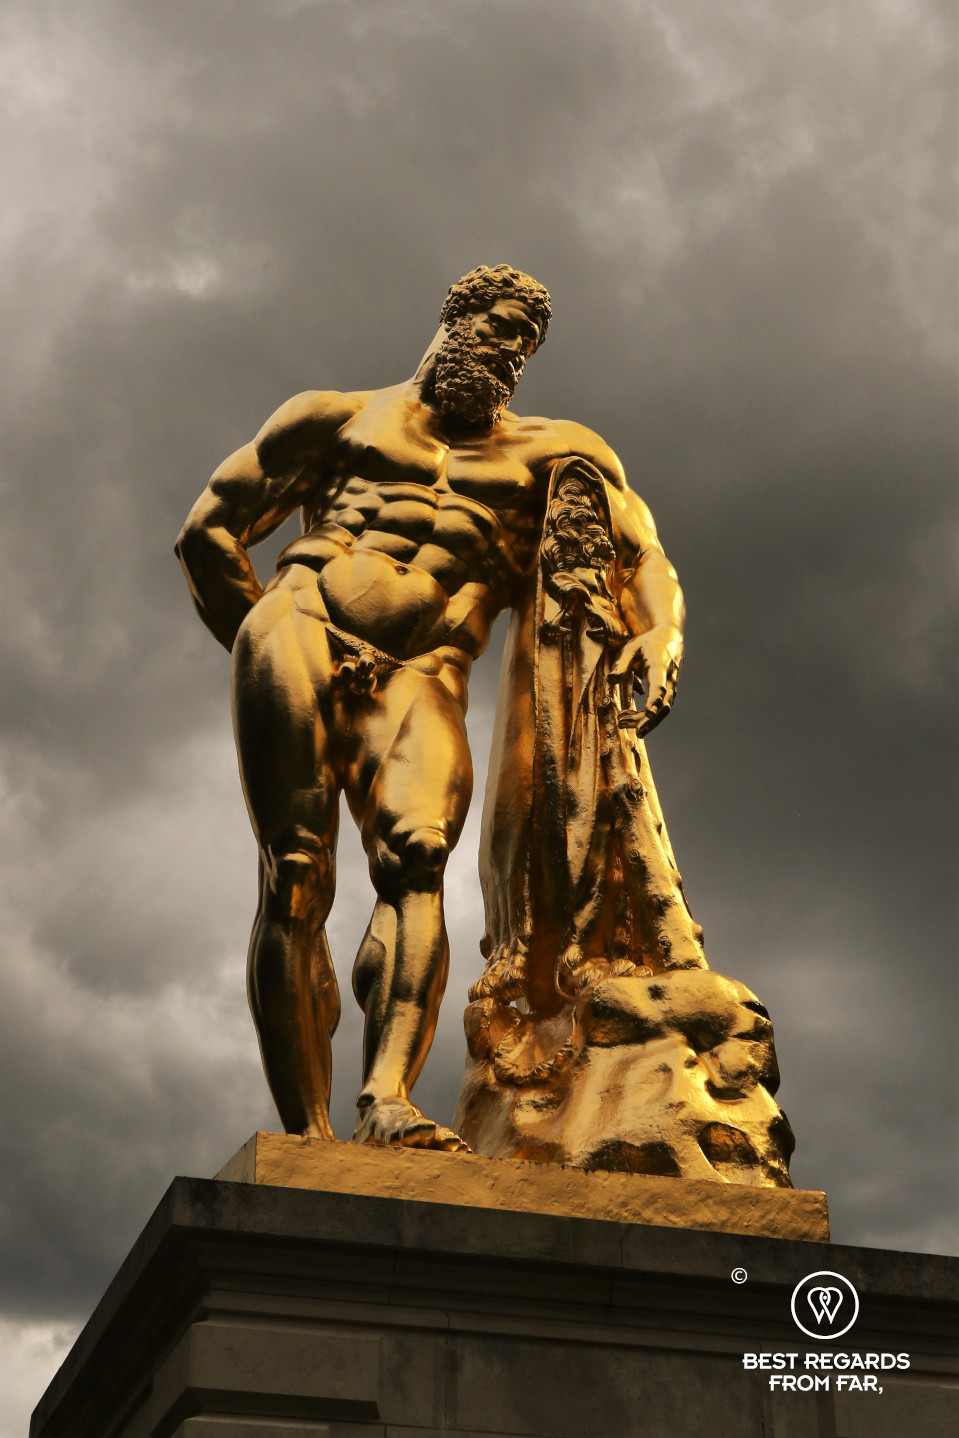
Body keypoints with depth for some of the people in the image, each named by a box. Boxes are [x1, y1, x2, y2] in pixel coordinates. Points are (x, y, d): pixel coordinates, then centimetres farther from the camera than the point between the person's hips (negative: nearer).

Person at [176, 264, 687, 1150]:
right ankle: (307, 1134, -19)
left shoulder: (550, 453, 27)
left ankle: (387, 1097, -42)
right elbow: (209, 531, 23)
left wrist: (661, 633, -7)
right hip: (302, 628, 0)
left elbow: (646, 558, 14)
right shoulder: (344, 418, 24)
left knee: (416, 857, -27)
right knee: (296, 879, -15)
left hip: (419, 676, 1)